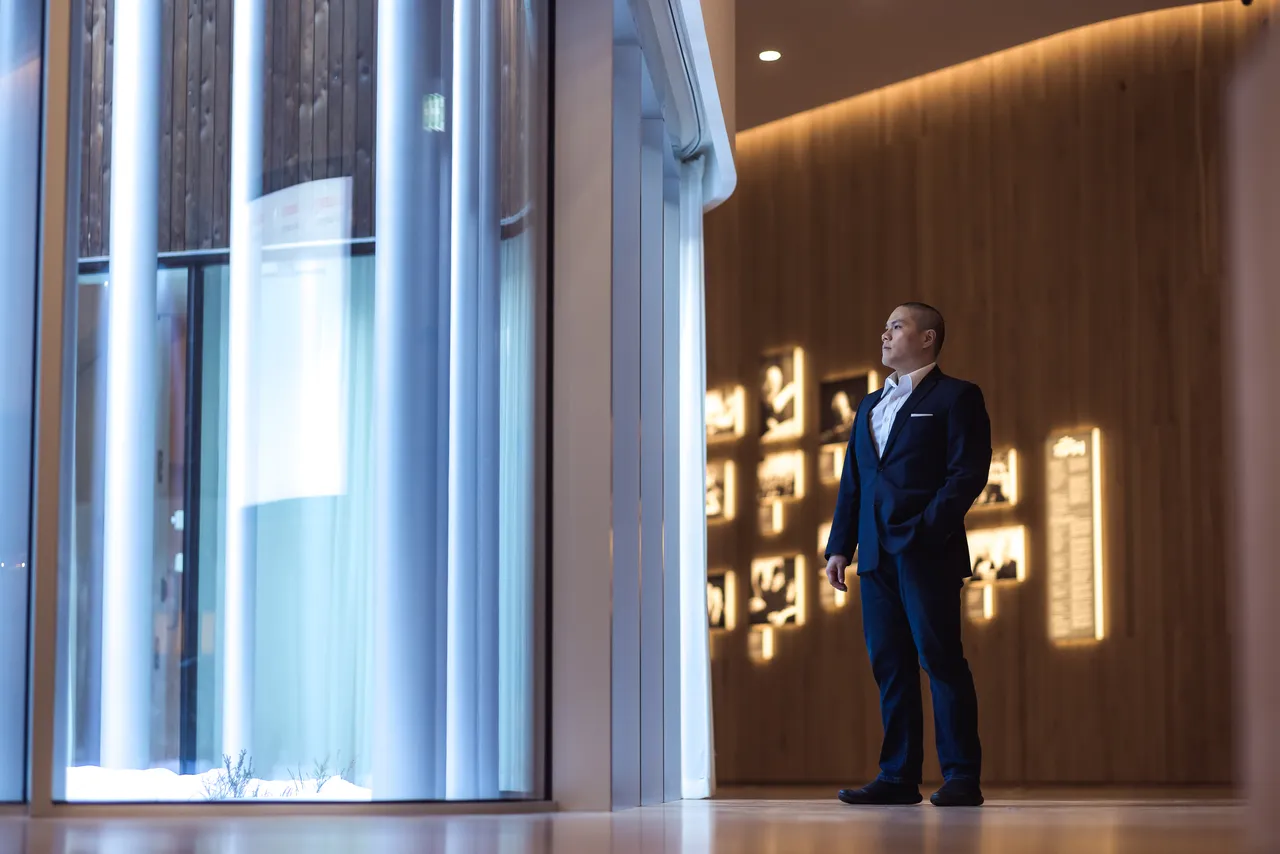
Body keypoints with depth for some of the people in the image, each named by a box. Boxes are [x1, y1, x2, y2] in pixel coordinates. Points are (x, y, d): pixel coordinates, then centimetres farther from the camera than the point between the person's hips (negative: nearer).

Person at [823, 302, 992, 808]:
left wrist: (926, 530, -17)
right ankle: (898, 776, 9)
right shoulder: (870, 406, 23)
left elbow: (967, 474, -8)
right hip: (876, 555, 7)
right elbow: (851, 482, 20)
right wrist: (839, 546, 10)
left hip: (927, 552, -6)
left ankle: (962, 777, -4)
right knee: (889, 665, 5)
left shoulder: (956, 397, 2)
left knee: (940, 659, -8)